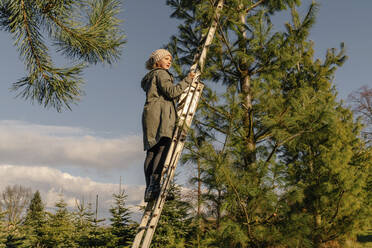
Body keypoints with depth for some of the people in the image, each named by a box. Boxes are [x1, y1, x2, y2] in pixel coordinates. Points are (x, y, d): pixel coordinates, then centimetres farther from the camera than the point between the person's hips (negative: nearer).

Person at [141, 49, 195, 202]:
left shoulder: (150, 77, 34)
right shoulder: (161, 73, 6)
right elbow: (171, 91, -9)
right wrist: (187, 80, -2)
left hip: (149, 113, 9)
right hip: (160, 112, -9)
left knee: (151, 151, -3)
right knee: (164, 146, -21)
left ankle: (149, 189, -11)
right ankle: (154, 184, -35)